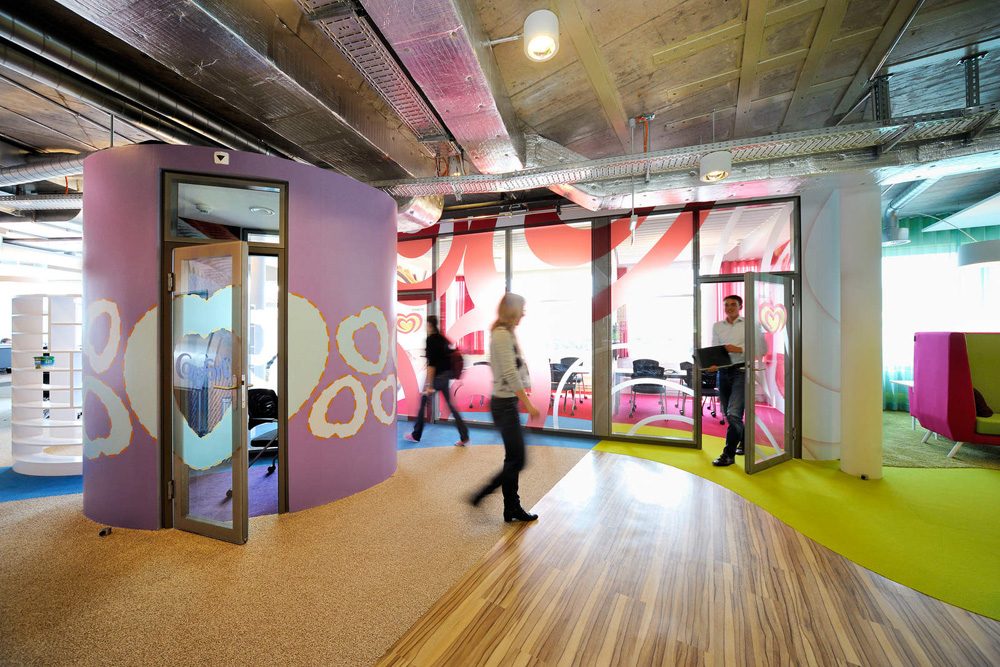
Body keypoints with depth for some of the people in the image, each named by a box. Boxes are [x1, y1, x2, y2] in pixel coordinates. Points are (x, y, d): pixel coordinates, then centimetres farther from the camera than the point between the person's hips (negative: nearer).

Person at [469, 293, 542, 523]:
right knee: (517, 461, -1)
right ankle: (480, 495, 11)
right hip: (505, 404, -10)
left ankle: (512, 509, 26)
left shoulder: (506, 333, 14)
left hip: (507, 402, 10)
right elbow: (510, 373, -23)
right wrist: (529, 406, -21)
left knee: (513, 460, 15)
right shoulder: (502, 334, -16)